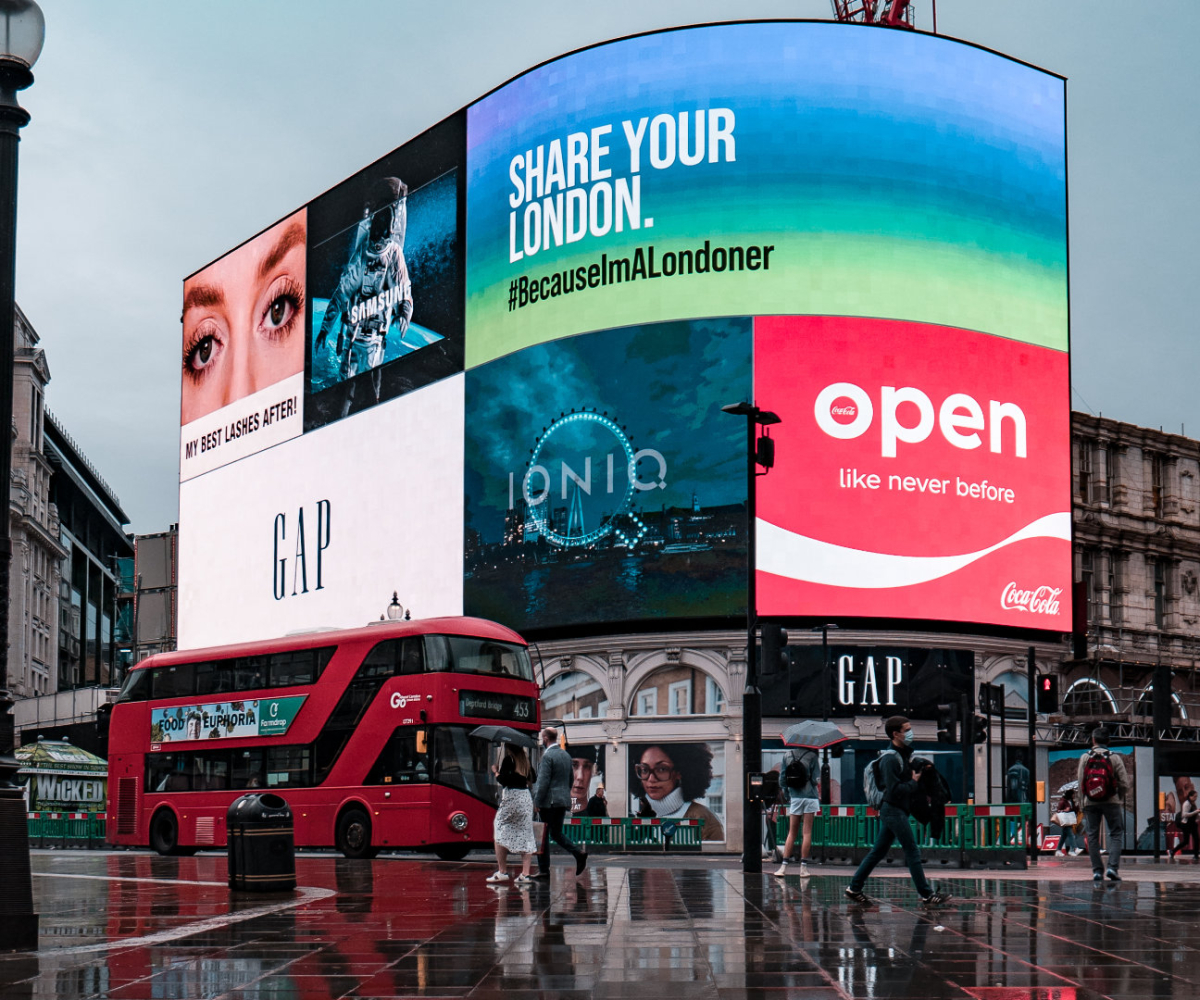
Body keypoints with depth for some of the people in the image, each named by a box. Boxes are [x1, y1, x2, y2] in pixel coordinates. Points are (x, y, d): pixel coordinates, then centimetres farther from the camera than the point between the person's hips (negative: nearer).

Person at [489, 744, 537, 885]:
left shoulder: (508, 759, -8)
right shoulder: (526, 759, 9)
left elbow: (503, 780, -15)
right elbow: (531, 778, 16)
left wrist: (497, 775, 4)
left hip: (511, 798, -6)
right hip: (526, 798, 6)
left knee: (500, 833, 4)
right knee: (525, 835, 4)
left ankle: (502, 872, 0)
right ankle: (525, 873, -2)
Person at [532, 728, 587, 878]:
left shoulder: (547, 756, -13)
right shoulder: (566, 755, 12)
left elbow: (543, 781, -17)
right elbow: (570, 780, 18)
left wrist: (537, 802, -12)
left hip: (549, 802, -8)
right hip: (563, 801, 8)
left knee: (543, 836, 0)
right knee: (557, 833, 15)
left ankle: (543, 870, 3)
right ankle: (578, 853, -4)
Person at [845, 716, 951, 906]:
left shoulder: (904, 754, 13)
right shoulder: (890, 759, -17)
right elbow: (894, 789, -22)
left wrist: (922, 766, 4)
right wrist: (914, 783, -12)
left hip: (891, 811, 10)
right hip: (894, 810, -10)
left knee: (878, 852, 12)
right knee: (912, 851, -5)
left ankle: (854, 888, 15)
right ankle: (926, 895, -1)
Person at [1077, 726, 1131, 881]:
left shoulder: (1085, 758, 0)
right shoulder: (1114, 758, -3)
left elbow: (1080, 782, 0)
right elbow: (1124, 782, -3)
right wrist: (1122, 798, 14)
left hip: (1090, 802, 1)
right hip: (1111, 801, -1)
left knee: (1092, 836, 7)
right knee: (1116, 834, 6)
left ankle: (1097, 870, 2)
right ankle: (1113, 867, -9)